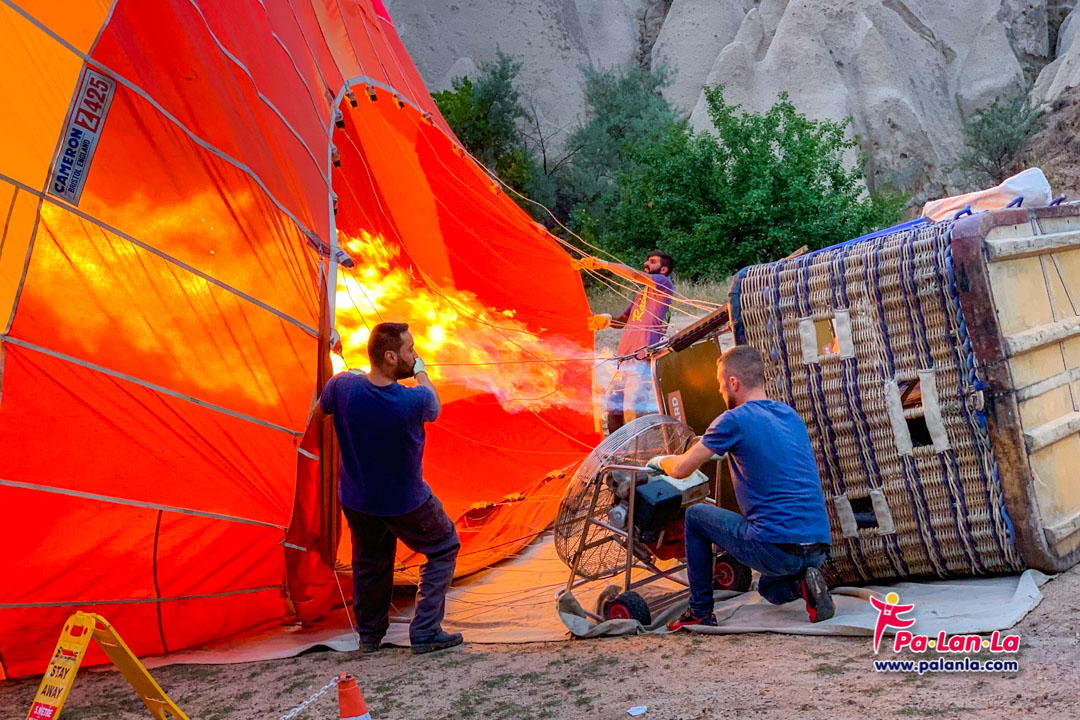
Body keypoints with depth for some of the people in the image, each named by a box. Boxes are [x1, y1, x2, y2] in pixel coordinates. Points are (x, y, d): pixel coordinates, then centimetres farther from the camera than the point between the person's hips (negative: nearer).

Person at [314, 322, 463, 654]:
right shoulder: (413, 401, -30)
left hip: (357, 499, 4)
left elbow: (318, 413, 4)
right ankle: (425, 632, 12)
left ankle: (369, 635, 39)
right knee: (443, 549, 17)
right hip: (405, 502, -4)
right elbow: (434, 406, -3)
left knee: (369, 560, 26)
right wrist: (420, 370, 12)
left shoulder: (342, 386, -20)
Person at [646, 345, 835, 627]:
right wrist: (710, 446, 39)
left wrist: (659, 461, 21)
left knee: (694, 516, 15)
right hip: (819, 546, 7)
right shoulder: (791, 416, 14)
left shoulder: (735, 420, -8)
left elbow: (681, 470, -2)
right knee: (771, 590, 38)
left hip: (776, 548, -7)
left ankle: (700, 612, 17)